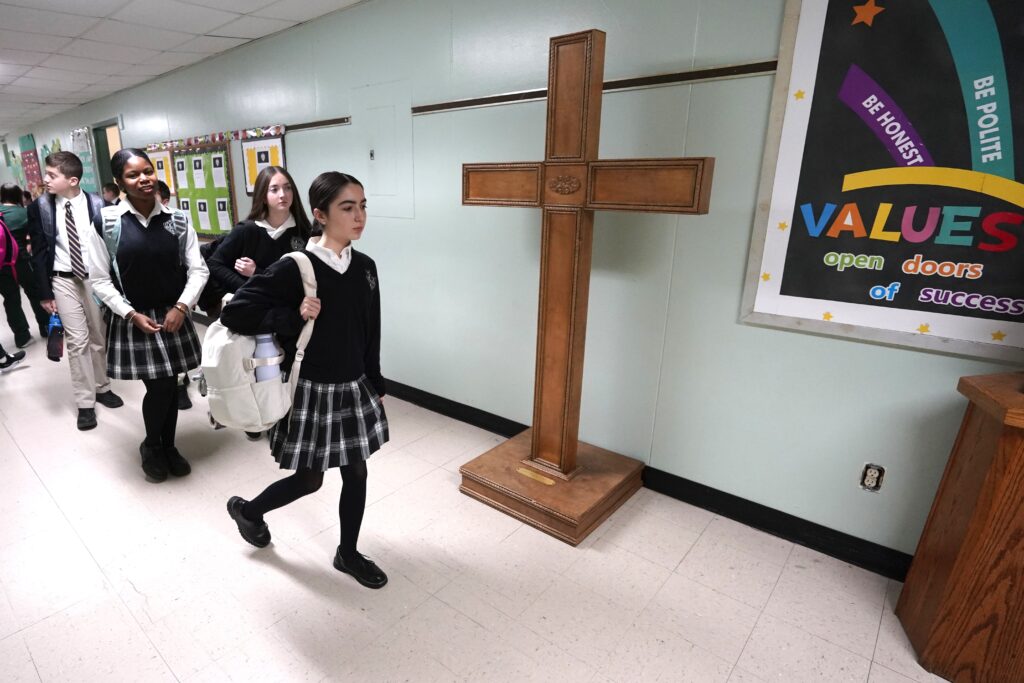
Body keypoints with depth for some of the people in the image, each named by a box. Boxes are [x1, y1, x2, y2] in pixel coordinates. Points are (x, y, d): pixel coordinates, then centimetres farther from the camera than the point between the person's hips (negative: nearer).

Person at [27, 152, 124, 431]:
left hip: (97, 278, 0)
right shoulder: (39, 207, -3)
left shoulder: (97, 205, -5)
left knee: (100, 338, 11)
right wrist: (45, 293, -3)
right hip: (63, 281, 0)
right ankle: (85, 403, 7)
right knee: (77, 341, -2)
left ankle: (102, 388, 28)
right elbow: (39, 252, 0)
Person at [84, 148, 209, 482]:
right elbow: (101, 280, -3)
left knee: (170, 386, 11)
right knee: (158, 387, -4)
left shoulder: (177, 220, -1)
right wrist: (132, 314, -12)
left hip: (173, 316, 2)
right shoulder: (107, 221, -6)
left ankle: (168, 446, 33)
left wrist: (181, 307, -13)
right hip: (132, 320, -2)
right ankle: (150, 446, 24)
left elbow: (198, 270, -1)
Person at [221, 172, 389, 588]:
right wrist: (294, 317, -22)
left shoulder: (365, 267, 0)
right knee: (309, 480, 11)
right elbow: (233, 313, -13)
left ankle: (348, 553, 36)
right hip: (311, 391, -5)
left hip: (354, 388, 5)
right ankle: (247, 509, 44)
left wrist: (376, 385, 11)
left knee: (356, 473, 13)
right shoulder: (294, 269, -17)